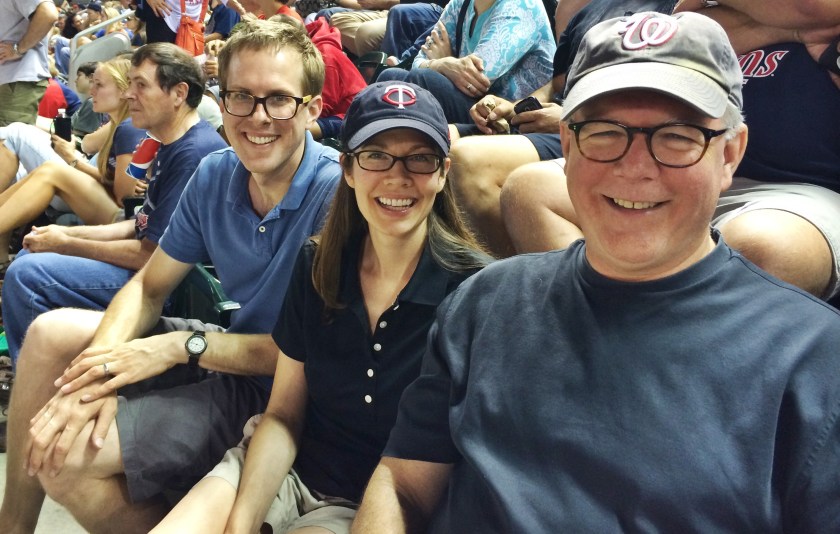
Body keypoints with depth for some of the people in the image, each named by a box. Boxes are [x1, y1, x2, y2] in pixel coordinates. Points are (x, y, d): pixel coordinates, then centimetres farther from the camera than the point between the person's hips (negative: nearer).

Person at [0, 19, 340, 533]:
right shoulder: (214, 176, -2)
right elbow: (149, 288, 4)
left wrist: (182, 346, -23)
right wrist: (97, 372, -16)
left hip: (277, 391, -8)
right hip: (229, 347, 8)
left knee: (68, 458, -19)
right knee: (51, 333, 8)